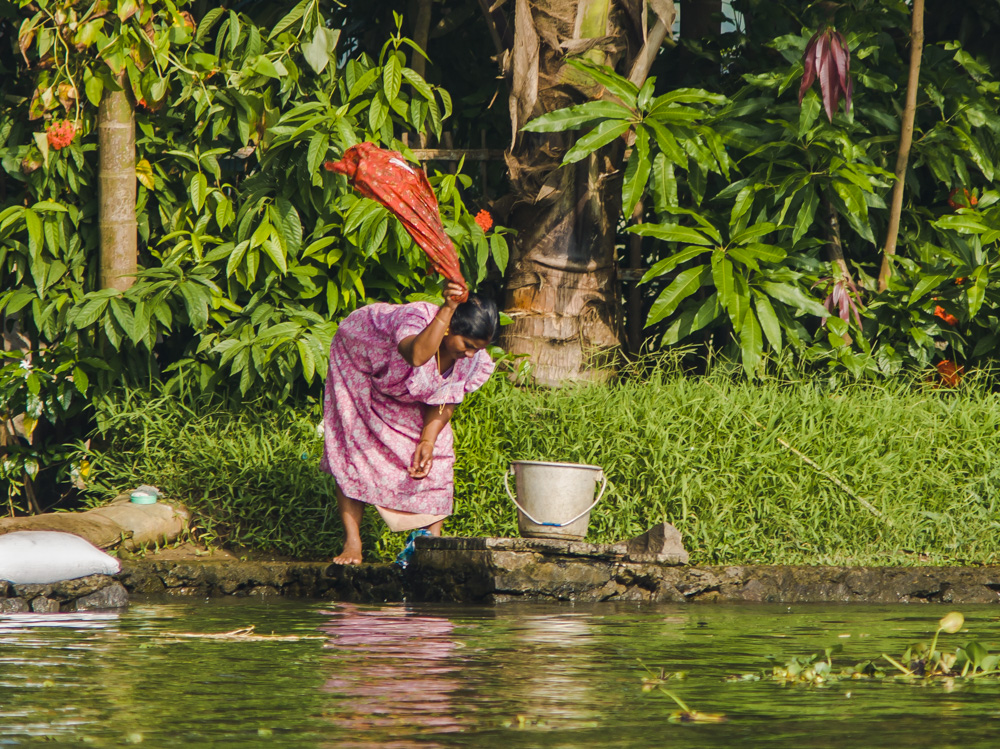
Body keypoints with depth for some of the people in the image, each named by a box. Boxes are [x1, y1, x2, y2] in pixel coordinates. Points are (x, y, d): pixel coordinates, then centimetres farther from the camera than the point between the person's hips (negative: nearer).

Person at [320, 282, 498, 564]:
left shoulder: (474, 359, -24)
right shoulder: (415, 319, -45)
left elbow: (447, 399, -8)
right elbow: (417, 355, -70)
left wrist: (428, 440, -17)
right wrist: (447, 309, -73)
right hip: (360, 363, -5)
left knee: (434, 459, -7)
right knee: (353, 446, -14)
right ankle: (352, 543, -9)